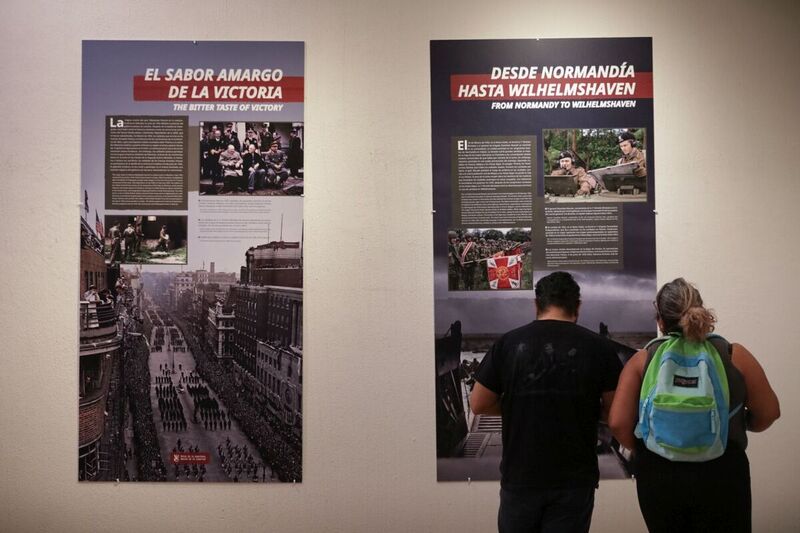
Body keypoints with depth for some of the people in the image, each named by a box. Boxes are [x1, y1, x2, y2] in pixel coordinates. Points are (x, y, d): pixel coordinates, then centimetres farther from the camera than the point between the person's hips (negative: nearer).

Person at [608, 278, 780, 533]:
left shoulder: (642, 360, -3)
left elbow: (618, 423, -8)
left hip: (657, 476, 1)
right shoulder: (734, 355, -2)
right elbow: (768, 413, 5)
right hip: (721, 473, 0)